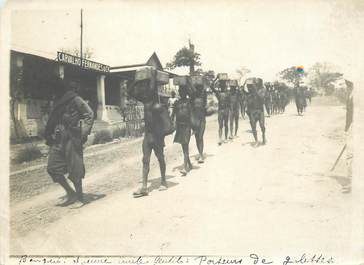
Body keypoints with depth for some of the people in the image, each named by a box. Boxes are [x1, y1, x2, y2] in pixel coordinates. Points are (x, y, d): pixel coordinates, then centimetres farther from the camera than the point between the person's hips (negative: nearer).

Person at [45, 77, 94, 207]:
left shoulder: (75, 99, -6)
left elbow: (89, 114, -10)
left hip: (72, 138, -8)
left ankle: (80, 197, 14)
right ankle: (71, 194, 14)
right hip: (58, 139, 8)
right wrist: (49, 135, 13)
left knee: (74, 169, -1)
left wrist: (83, 132, -16)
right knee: (53, 168, 3)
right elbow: (53, 120, 21)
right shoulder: (58, 101, 16)